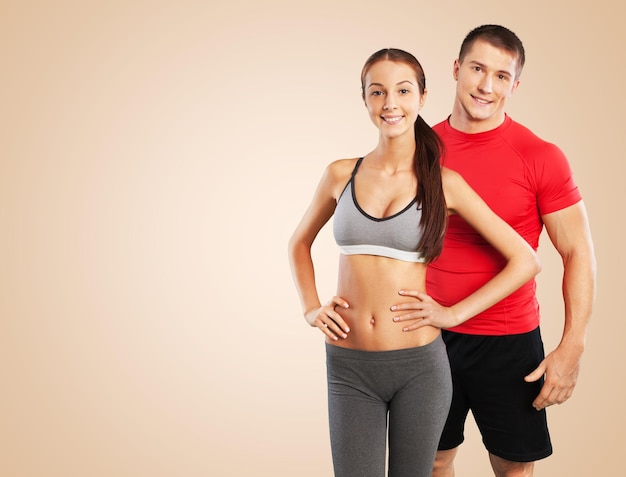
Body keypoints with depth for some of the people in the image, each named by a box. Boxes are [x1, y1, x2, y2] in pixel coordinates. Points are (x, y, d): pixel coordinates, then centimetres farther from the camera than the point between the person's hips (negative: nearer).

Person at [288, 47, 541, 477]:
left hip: (420, 365, -1)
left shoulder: (444, 183, -4)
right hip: (349, 365, 1)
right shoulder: (341, 175, 3)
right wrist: (311, 308, 6)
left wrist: (453, 314, -6)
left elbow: (525, 260, -1)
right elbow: (300, 243, 20)